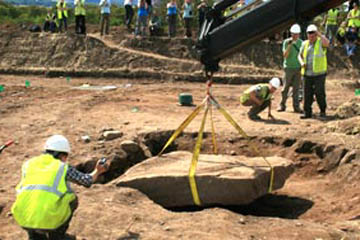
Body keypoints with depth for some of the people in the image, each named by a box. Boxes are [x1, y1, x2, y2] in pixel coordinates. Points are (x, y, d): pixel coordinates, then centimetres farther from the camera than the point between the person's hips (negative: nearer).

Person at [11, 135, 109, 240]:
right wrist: (98, 171, 43)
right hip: (48, 220, -3)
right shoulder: (64, 167, 11)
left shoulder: (29, 164, 17)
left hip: (24, 219, 3)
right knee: (71, 200, 25)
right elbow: (87, 181, 23)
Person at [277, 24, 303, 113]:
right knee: (285, 87, -1)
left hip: (298, 68, 3)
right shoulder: (286, 42, -4)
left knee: (296, 88, 4)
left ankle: (296, 106, 7)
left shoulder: (301, 42, 7)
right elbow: (285, 55, -12)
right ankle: (282, 105, 7)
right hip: (288, 68, -3)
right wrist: (289, 45, -23)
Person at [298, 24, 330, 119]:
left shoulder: (321, 42, -3)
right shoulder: (305, 44, 10)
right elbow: (300, 55, 20)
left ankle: (323, 111, 12)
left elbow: (327, 42, -27)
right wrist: (302, 62, 0)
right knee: (307, 94, 5)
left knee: (320, 93, -5)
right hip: (307, 74, 4)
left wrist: (319, 34, -20)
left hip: (319, 73, -4)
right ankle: (307, 112, 14)